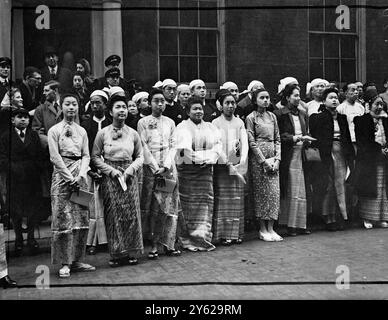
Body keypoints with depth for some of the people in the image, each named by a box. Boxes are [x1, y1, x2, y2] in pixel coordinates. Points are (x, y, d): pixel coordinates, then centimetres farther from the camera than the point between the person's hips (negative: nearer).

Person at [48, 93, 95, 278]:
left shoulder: (81, 131, 13)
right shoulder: (54, 130, 1)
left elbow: (86, 155, 9)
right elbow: (55, 157, -6)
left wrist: (81, 176, -7)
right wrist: (70, 178, -11)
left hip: (79, 176, 4)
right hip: (62, 175, -4)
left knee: (81, 218, 2)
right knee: (63, 219, -6)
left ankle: (76, 260, 11)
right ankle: (64, 263, 1)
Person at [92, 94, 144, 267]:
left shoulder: (133, 134, 6)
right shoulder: (102, 133, 0)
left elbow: (140, 156, 10)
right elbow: (95, 157, 1)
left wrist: (131, 169, -7)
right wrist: (111, 170, -9)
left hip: (129, 176, 2)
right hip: (110, 177, -2)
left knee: (131, 213, 0)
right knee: (113, 215, -1)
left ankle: (130, 252, 10)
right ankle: (116, 253, 8)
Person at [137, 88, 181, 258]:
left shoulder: (170, 122, 14)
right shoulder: (143, 122, 4)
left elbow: (173, 146, 8)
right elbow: (144, 147, -3)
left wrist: (165, 167, -6)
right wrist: (155, 168, -11)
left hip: (168, 167, 3)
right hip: (150, 167, -3)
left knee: (169, 205, 0)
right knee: (152, 207, -5)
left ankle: (168, 243, 5)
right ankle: (154, 245, -1)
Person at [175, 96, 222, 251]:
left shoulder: (211, 127, 16)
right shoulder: (183, 126, 3)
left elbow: (218, 145, 8)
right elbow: (183, 145, -13)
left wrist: (209, 159, -7)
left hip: (206, 169, 3)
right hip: (187, 169, -3)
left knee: (206, 201, -2)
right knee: (188, 203, -3)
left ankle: (202, 237, 3)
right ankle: (188, 240, 5)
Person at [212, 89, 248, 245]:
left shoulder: (239, 122, 12)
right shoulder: (216, 123, 1)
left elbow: (245, 143, 3)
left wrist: (242, 162, -13)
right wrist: (228, 164, -14)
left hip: (238, 166, 4)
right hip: (222, 166, -3)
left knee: (237, 200, 4)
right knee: (222, 200, -5)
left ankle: (236, 233, 10)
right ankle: (223, 234, 0)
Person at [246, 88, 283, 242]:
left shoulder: (272, 116, 13)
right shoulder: (251, 117, -1)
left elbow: (277, 139, 12)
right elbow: (251, 142, -7)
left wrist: (277, 159, -1)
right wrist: (264, 161, -12)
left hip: (273, 158, 5)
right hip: (258, 158, -5)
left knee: (275, 192, 0)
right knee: (261, 193, -2)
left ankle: (271, 228, 6)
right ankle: (262, 229, 7)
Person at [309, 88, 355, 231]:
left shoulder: (342, 117, 15)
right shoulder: (317, 117, -2)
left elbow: (348, 138, 15)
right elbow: (314, 136, -6)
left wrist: (350, 154, 9)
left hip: (341, 153, 5)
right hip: (326, 154, -5)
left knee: (340, 186, 4)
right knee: (328, 186, -2)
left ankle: (336, 218, 10)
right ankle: (328, 219, 4)